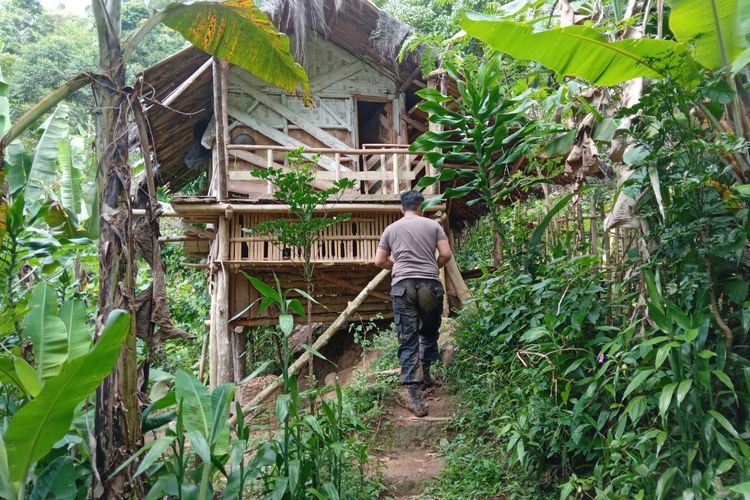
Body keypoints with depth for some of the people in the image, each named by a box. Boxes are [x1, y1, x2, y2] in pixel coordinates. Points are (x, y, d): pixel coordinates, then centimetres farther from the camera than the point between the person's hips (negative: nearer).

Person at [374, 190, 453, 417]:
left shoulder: (391, 228, 13)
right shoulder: (433, 225, 10)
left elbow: (379, 261, 14)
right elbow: (446, 254, 5)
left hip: (402, 285, 0)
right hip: (430, 284, 0)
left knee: (408, 340, -3)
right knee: (429, 333, 20)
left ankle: (412, 391, -11)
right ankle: (424, 375, 31)